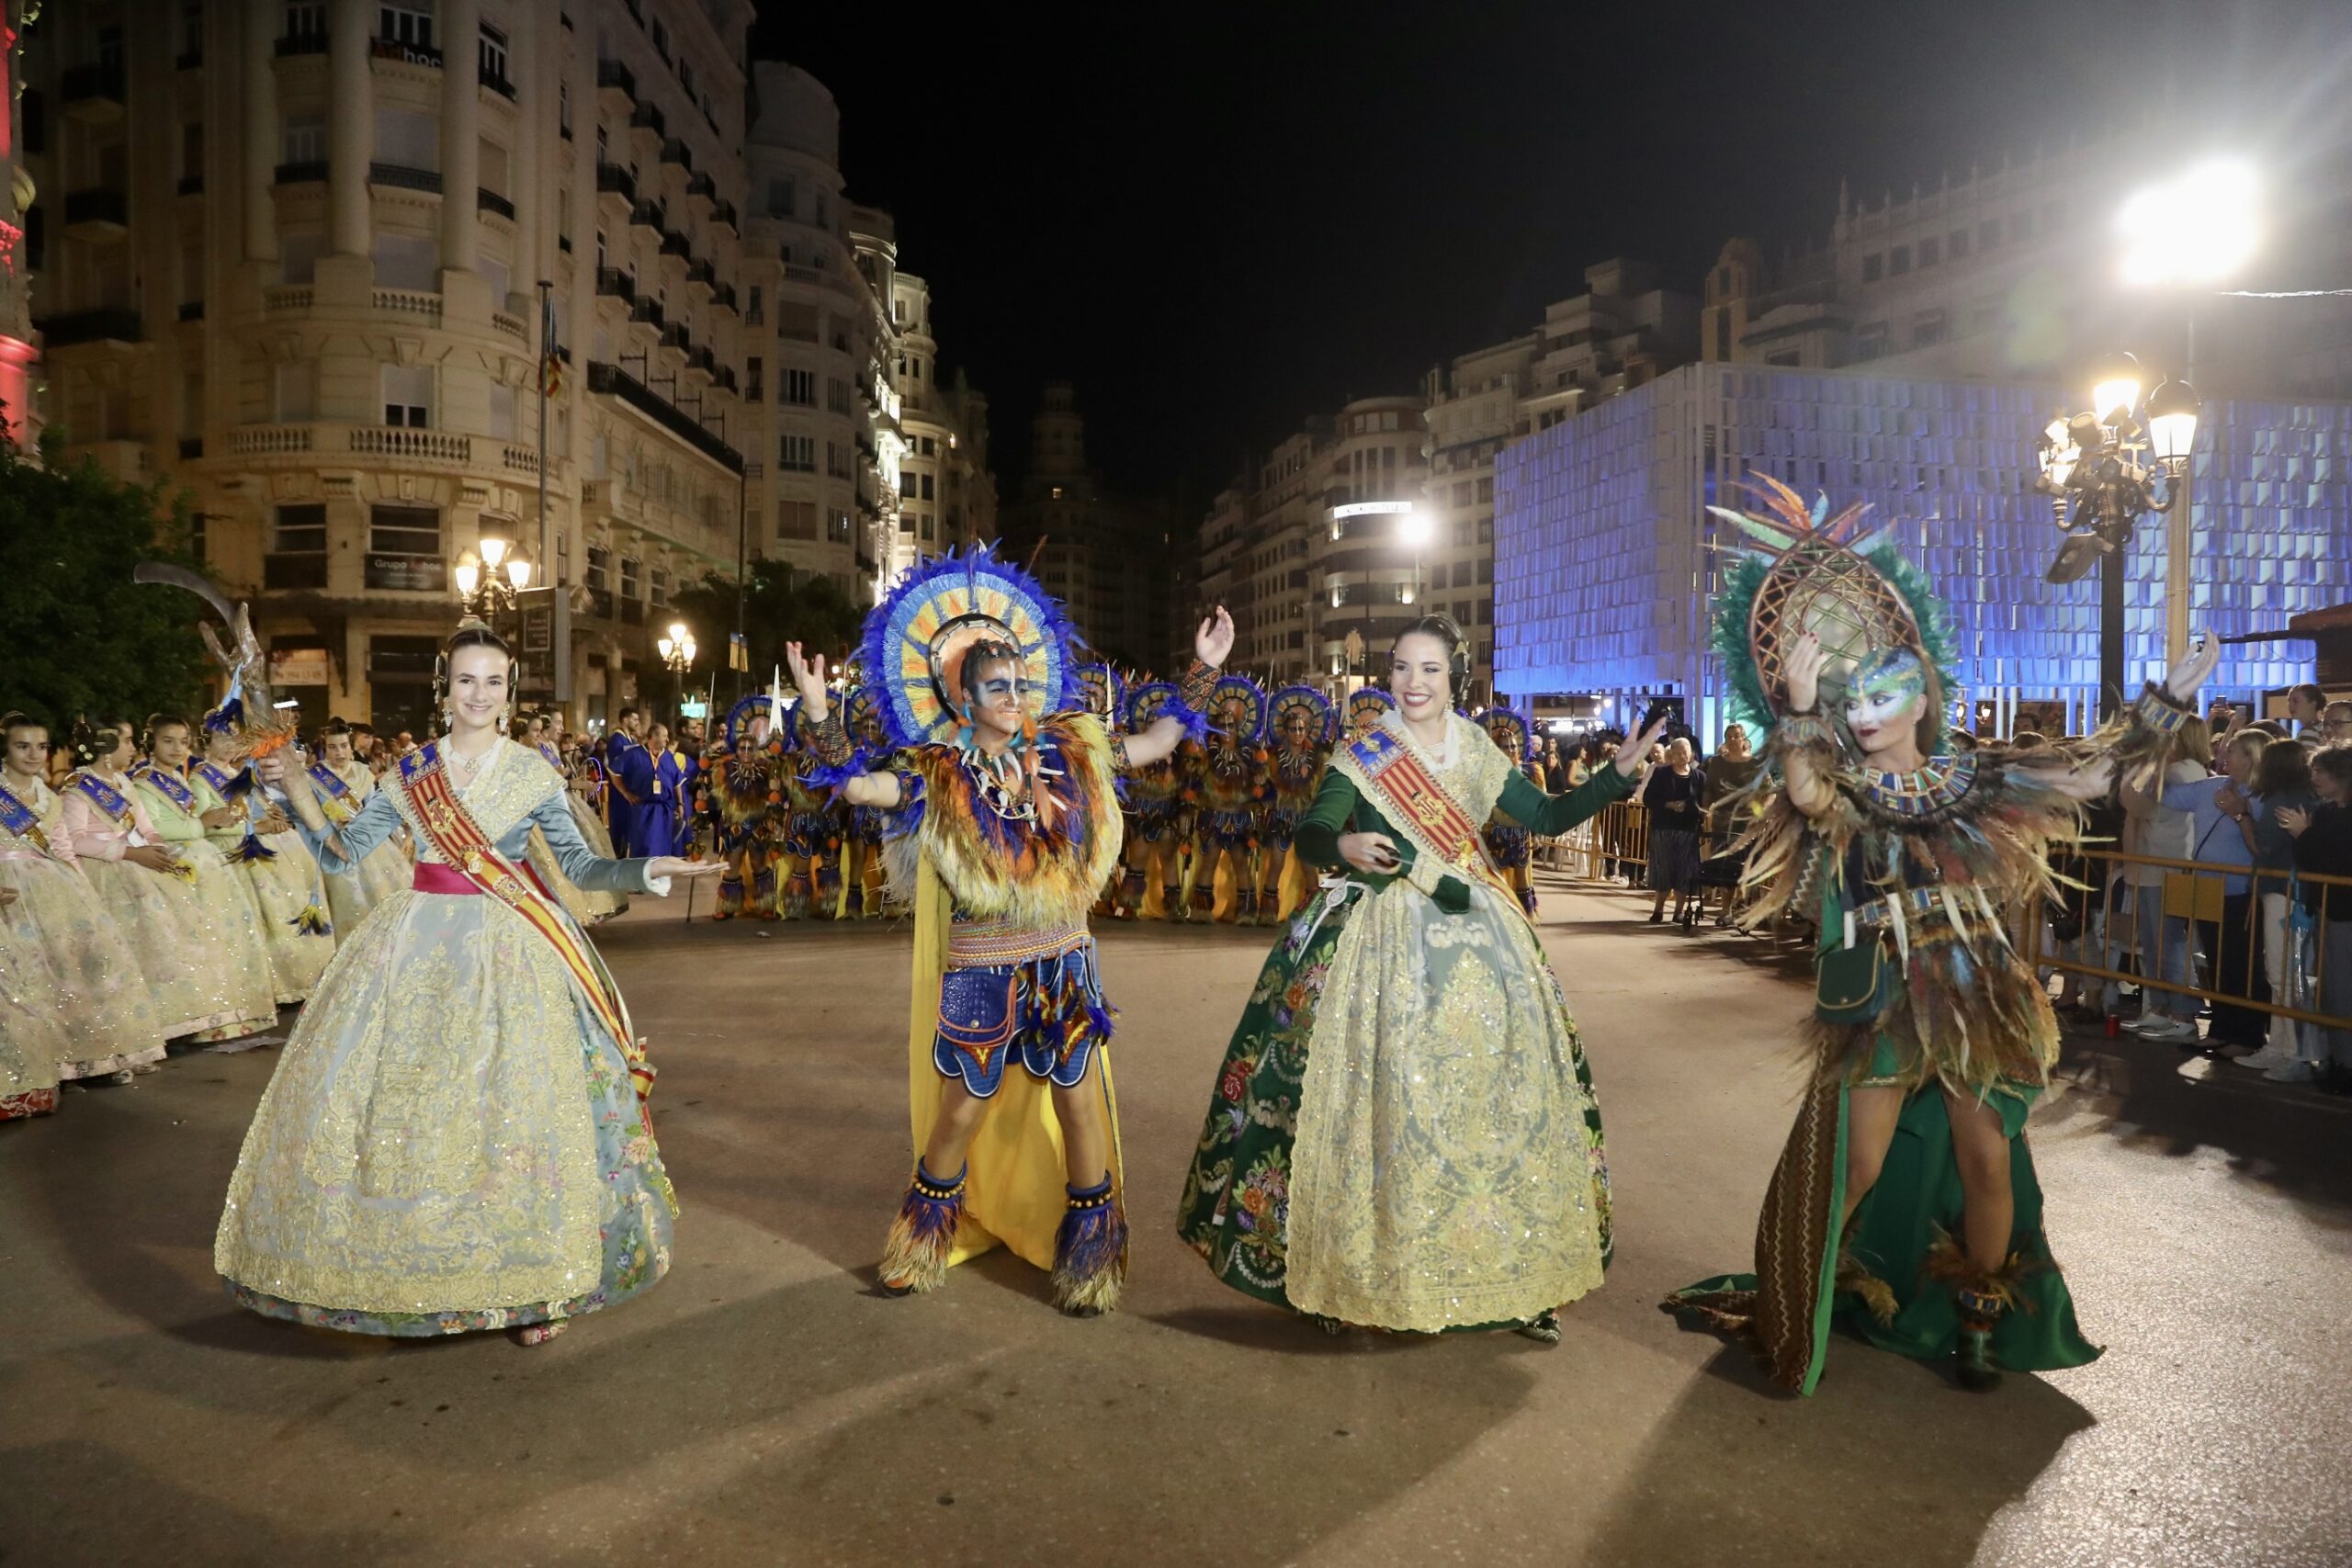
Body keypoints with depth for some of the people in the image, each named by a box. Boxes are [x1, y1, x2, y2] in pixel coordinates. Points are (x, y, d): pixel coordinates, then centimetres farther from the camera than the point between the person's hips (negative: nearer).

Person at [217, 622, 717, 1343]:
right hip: (417, 943, 3)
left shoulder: (532, 772, 1)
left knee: (512, 1101, -7)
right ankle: (408, 1265, 21)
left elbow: (578, 864, 0)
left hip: (506, 947, -3)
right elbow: (343, 850, 8)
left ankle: (533, 1281, 6)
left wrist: (650, 870, -14)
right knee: (398, 1098, 2)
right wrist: (297, 791, -5)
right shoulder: (411, 772, 7)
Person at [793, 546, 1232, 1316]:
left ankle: (1089, 1254, 26)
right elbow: (856, 784, -18)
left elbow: (1157, 742, 9)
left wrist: (1204, 669, 6)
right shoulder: (938, 774, -6)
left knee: (1079, 1102, 7)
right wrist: (818, 712, -29)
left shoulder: (1065, 753, 2)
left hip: (1064, 962, 2)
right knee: (961, 1111, 9)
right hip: (979, 970, -2)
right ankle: (927, 1242, 34)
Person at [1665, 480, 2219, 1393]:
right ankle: (1789, 1307, 17)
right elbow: (1801, 785, -28)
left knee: (1987, 1160, 7)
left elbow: (2089, 771, 10)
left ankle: (1981, 1321, 28)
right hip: (1881, 1001, -3)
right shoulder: (1839, 795, -4)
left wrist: (2167, 702, 9)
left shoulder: (1972, 782, 5)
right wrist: (1798, 697, -29)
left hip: (1978, 998, 3)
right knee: (1852, 1170, -2)